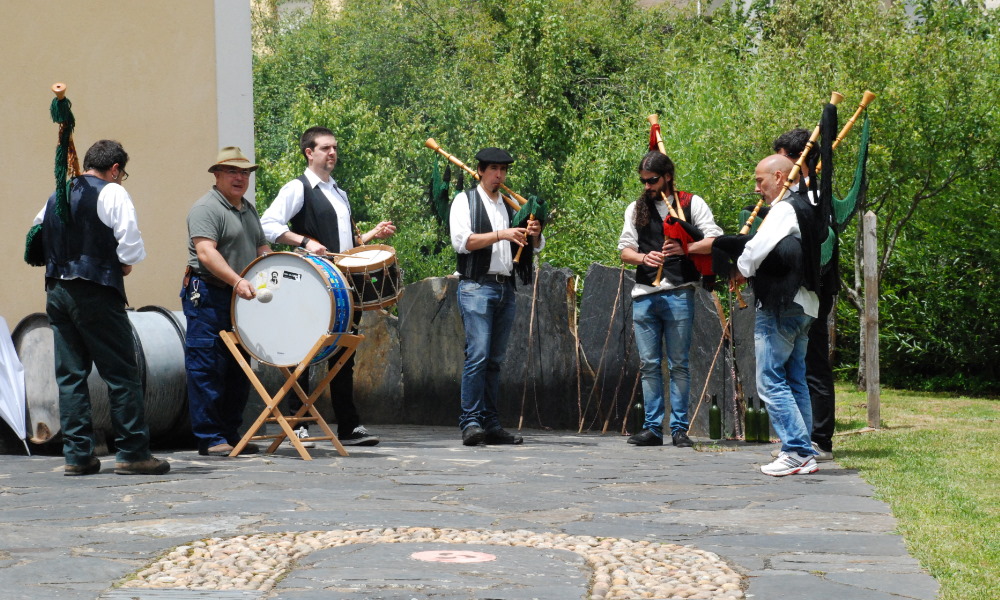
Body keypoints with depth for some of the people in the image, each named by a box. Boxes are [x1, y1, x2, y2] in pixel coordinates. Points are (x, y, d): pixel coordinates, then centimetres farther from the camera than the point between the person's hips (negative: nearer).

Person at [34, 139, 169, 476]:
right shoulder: (111, 193, -6)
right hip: (96, 293, -7)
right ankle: (131, 453, -2)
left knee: (69, 375, 8)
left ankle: (77, 454, 8)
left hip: (56, 291, 7)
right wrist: (125, 264, 4)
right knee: (122, 373, -1)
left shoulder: (55, 197, 15)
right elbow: (130, 240, -14)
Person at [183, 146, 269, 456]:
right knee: (207, 368, -7)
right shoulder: (206, 208, -10)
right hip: (208, 296, -9)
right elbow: (206, 252, -21)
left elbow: (262, 248, 24)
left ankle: (231, 434, 18)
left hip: (240, 299, 9)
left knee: (238, 369, 11)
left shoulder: (249, 209, 19)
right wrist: (237, 281, -31)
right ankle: (210, 439, -5)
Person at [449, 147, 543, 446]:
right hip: (476, 286, -6)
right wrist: (500, 235, -18)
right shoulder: (465, 200, 4)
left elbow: (536, 246, 20)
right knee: (477, 355, -15)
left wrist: (534, 234, -3)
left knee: (495, 360, 6)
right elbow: (461, 241, -10)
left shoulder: (510, 206, 20)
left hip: (506, 289, 6)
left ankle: (491, 425, 7)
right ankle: (470, 423, -15)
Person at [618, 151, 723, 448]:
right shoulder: (636, 209, 16)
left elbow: (716, 240, -3)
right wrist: (643, 257, -10)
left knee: (679, 364, -1)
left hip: (678, 293, -4)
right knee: (648, 364, 4)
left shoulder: (691, 204, 4)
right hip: (644, 295, 4)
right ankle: (652, 427, 8)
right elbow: (625, 249, 12)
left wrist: (684, 248, -19)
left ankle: (680, 428, 3)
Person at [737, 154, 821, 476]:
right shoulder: (803, 208, 19)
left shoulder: (784, 210, -12)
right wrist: (749, 269, 10)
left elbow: (756, 250, -18)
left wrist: (741, 268, 0)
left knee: (770, 380, -8)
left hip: (779, 308, -10)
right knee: (795, 381, 12)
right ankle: (803, 453, 13)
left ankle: (797, 451, -12)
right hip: (802, 306, 10)